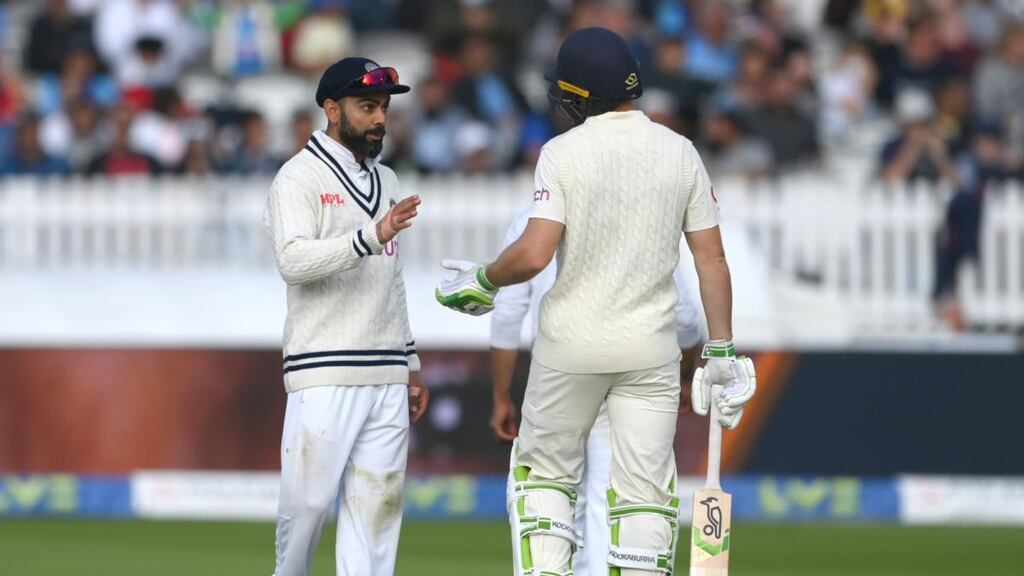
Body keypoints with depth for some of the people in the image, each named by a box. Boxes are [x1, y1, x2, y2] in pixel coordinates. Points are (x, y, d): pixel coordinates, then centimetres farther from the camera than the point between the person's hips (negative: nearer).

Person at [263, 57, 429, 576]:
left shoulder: (385, 181, 20)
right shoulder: (299, 177, -4)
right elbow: (294, 261, -20)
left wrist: (411, 366, 21)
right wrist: (372, 236, -31)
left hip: (386, 377, 7)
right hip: (324, 375, -7)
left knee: (377, 504, 1)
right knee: (308, 500, -7)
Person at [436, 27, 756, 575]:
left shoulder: (563, 152, -9)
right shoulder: (680, 153, 2)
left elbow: (534, 254, -17)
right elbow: (712, 258, 1)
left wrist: (483, 280, 2)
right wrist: (721, 351, 5)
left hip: (572, 344, -2)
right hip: (650, 346, 2)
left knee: (545, 473, 12)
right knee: (644, 489, 4)